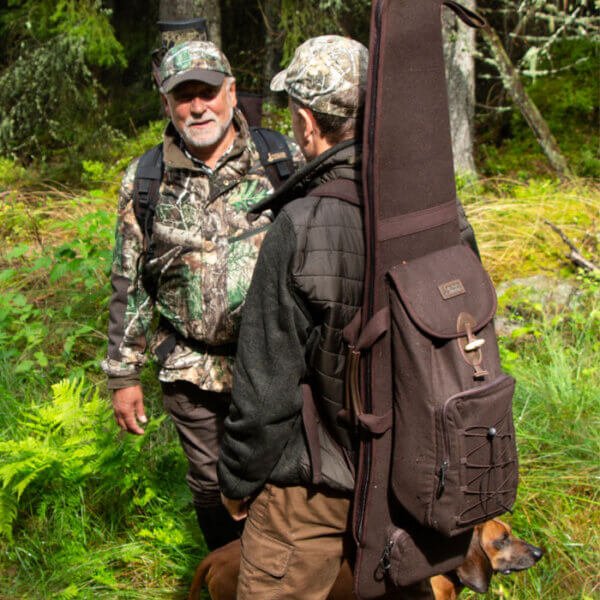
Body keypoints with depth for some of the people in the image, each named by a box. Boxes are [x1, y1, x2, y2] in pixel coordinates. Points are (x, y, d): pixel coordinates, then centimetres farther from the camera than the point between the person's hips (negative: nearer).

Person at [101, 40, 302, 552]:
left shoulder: (284, 161, -4)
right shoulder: (145, 180, -1)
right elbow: (129, 285, 4)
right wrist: (123, 375, 5)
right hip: (191, 370, 1)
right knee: (211, 483, 16)